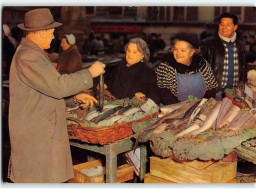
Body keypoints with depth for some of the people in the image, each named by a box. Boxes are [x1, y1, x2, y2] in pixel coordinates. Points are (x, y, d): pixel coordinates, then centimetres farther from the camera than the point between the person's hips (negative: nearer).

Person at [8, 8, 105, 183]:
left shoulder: (33, 54, 15)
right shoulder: (27, 57, -20)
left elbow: (49, 87, 21)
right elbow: (57, 86, -27)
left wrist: (76, 97, 11)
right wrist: (89, 73, -17)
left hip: (42, 129, 10)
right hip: (35, 135, -10)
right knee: (38, 178, -1)